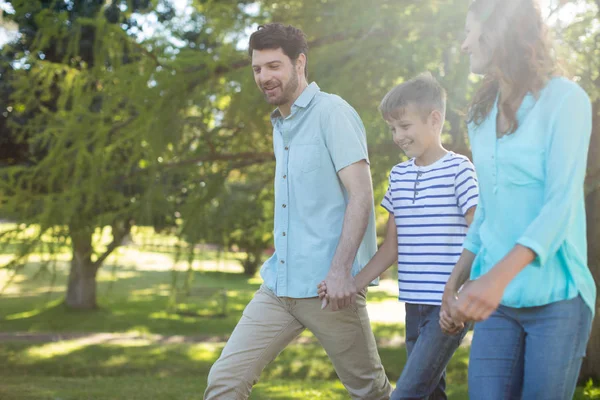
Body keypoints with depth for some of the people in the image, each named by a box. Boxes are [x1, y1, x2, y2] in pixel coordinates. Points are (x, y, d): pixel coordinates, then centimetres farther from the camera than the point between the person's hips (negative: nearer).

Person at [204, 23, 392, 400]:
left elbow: (361, 193, -16)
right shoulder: (279, 125, 17)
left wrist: (340, 269, -24)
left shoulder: (332, 113, -8)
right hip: (278, 285, 7)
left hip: (328, 286, -7)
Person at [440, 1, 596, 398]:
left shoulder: (564, 99, -7)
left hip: (556, 296, -5)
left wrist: (499, 276, -30)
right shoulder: (482, 115, 12)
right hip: (496, 298, 5)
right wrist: (456, 279, 14)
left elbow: (561, 204, -17)